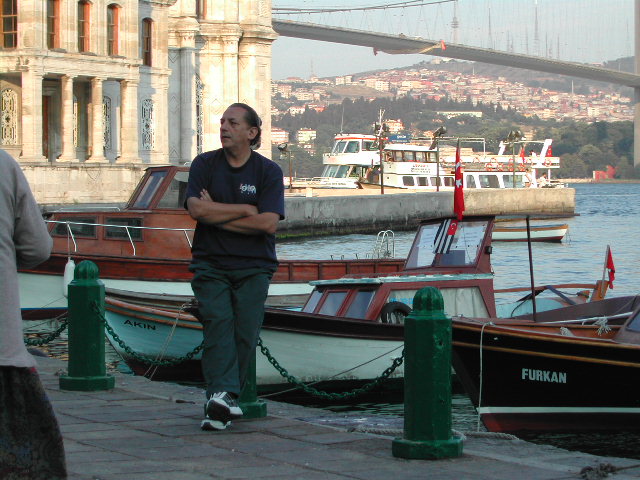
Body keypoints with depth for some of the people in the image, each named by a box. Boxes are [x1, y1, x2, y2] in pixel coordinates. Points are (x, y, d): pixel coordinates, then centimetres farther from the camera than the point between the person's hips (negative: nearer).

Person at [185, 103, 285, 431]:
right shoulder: (204, 165, 8)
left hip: (253, 267, 0)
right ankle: (224, 395, -29)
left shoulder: (268, 171, 4)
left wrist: (218, 215, -7)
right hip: (210, 264, 0)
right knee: (217, 321, -18)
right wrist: (245, 210, -6)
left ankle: (220, 401, -3)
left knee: (245, 331, -9)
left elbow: (269, 222, -10)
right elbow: (196, 209, -8)